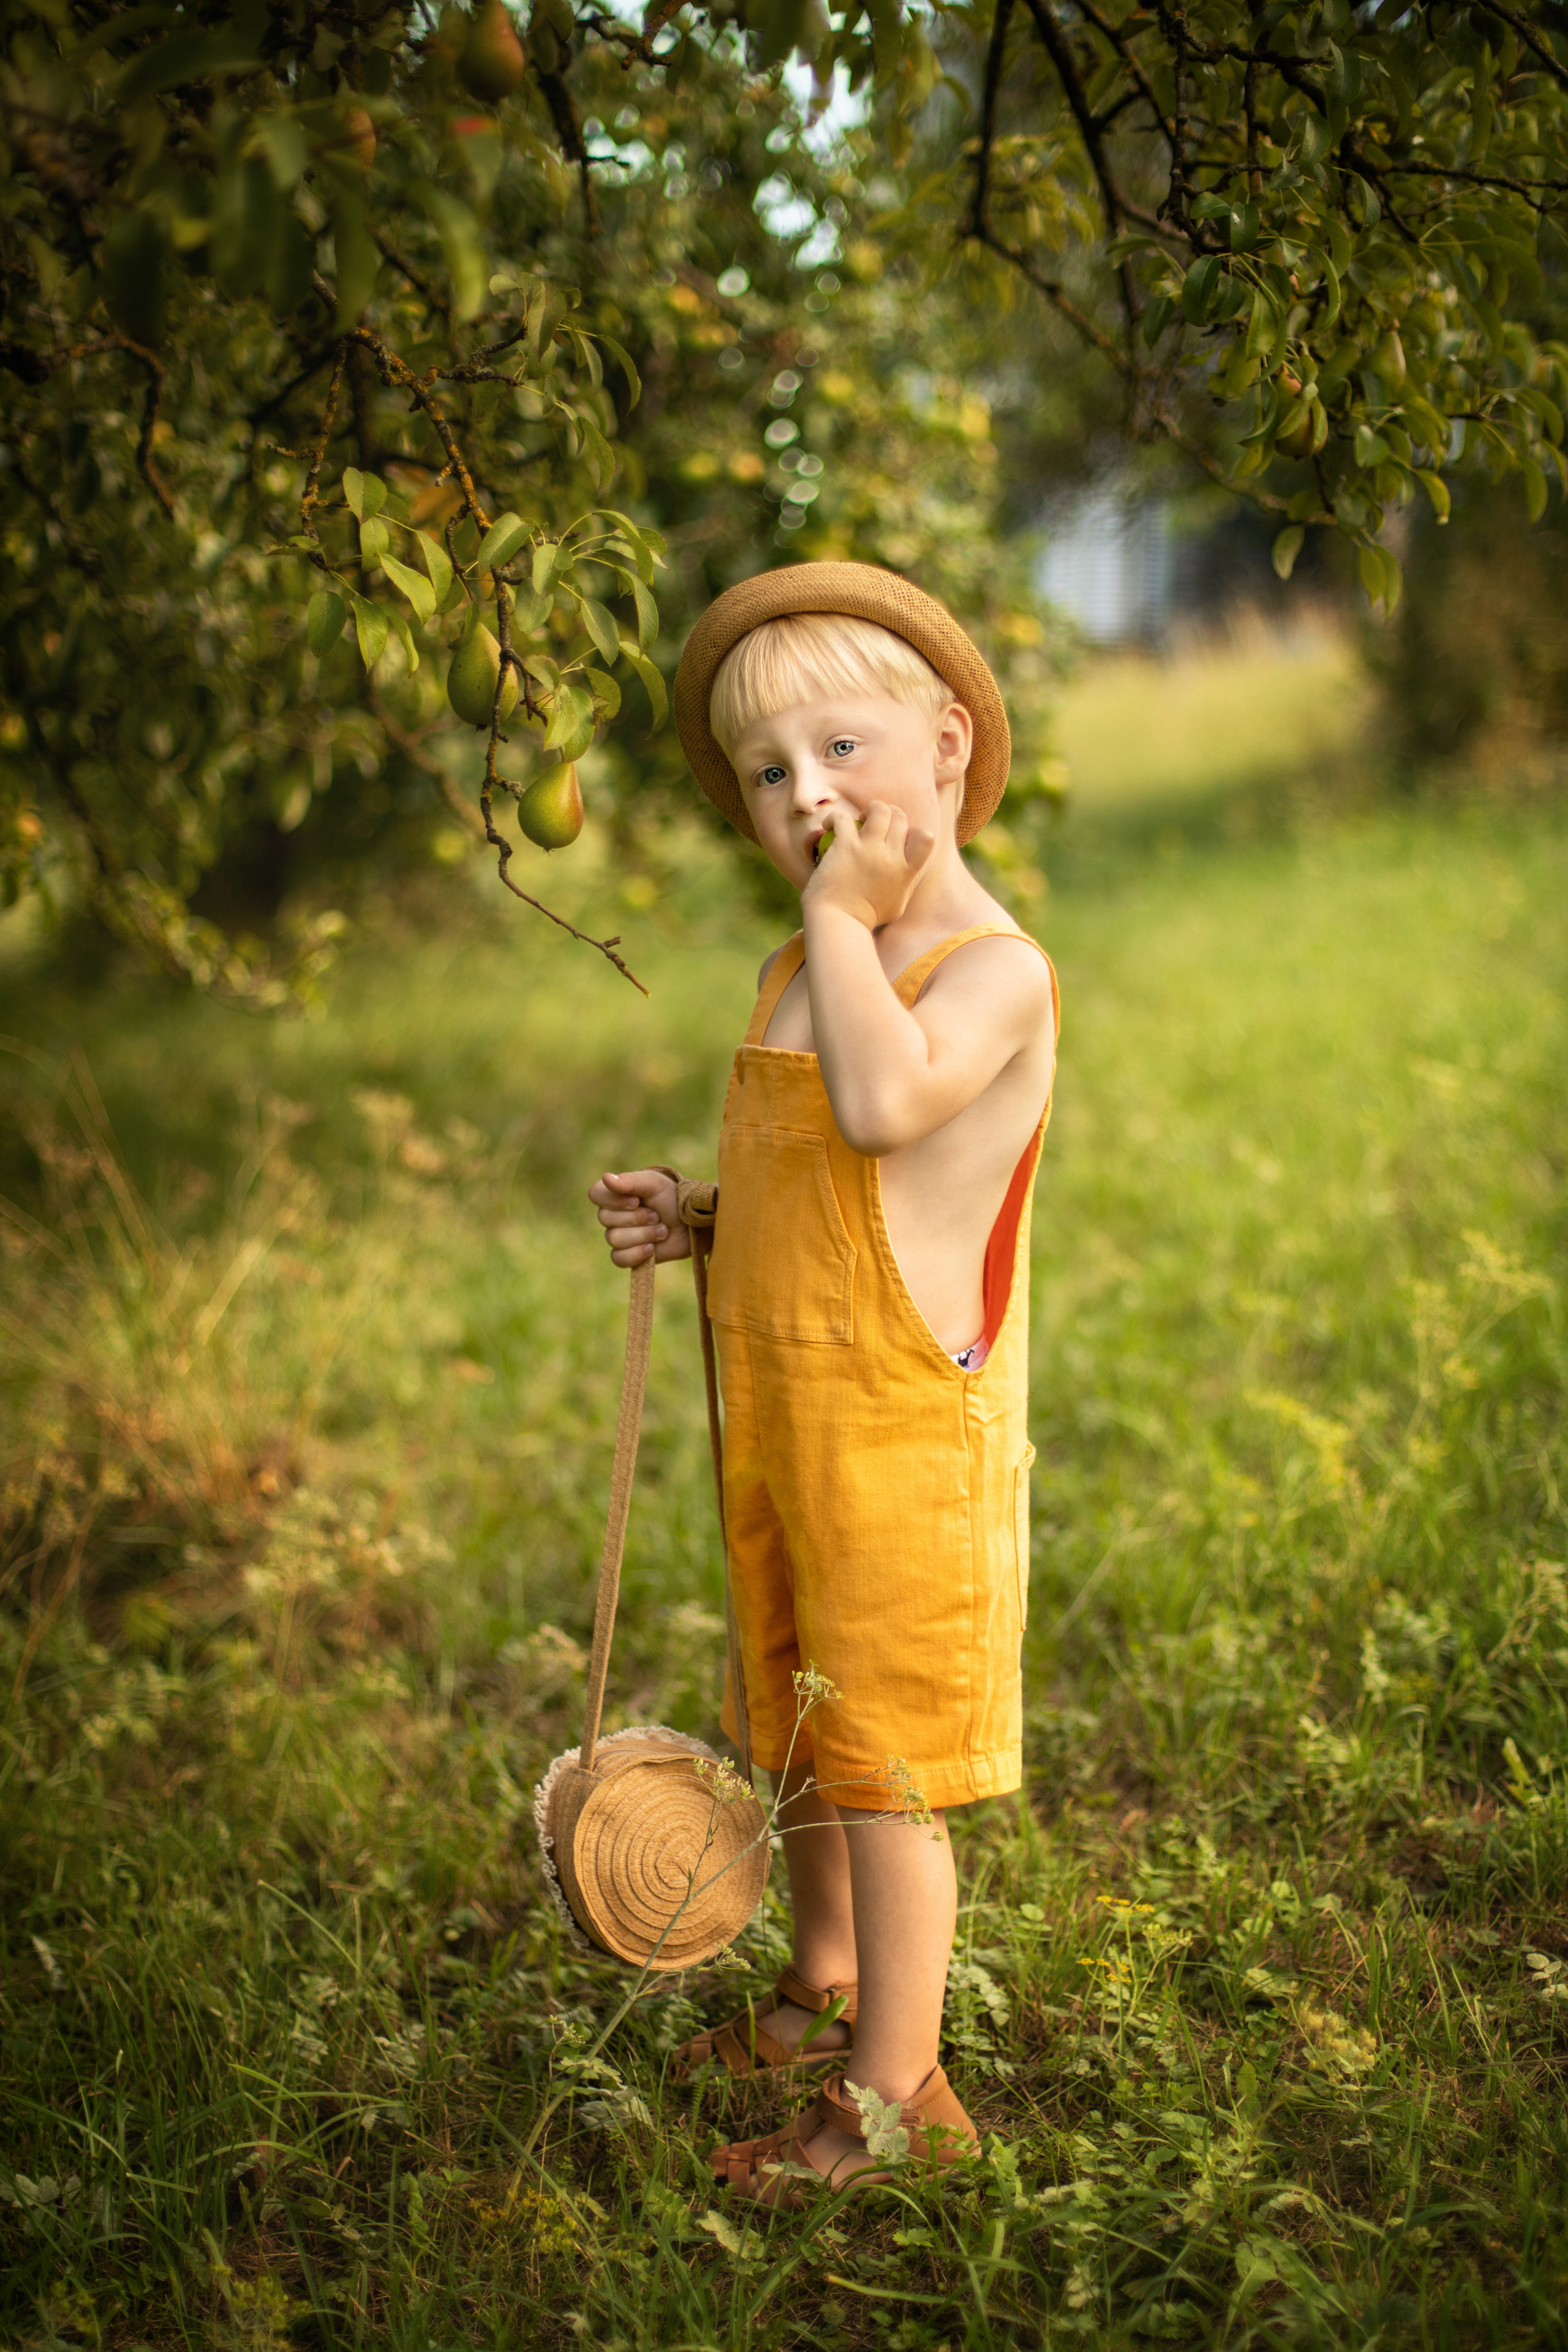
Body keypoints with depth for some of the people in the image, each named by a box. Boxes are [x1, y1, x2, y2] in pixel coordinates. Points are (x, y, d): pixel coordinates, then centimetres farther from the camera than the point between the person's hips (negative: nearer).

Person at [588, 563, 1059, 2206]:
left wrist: (844, 911, -25)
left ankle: (896, 2090, 16)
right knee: (797, 1739, 22)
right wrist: (690, 1222, 2)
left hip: (904, 1435, -8)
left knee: (881, 1762, 1)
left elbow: (886, 1105, -37)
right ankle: (827, 1986, 43)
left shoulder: (995, 968, -16)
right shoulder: (797, 969, 10)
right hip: (772, 1412, 9)